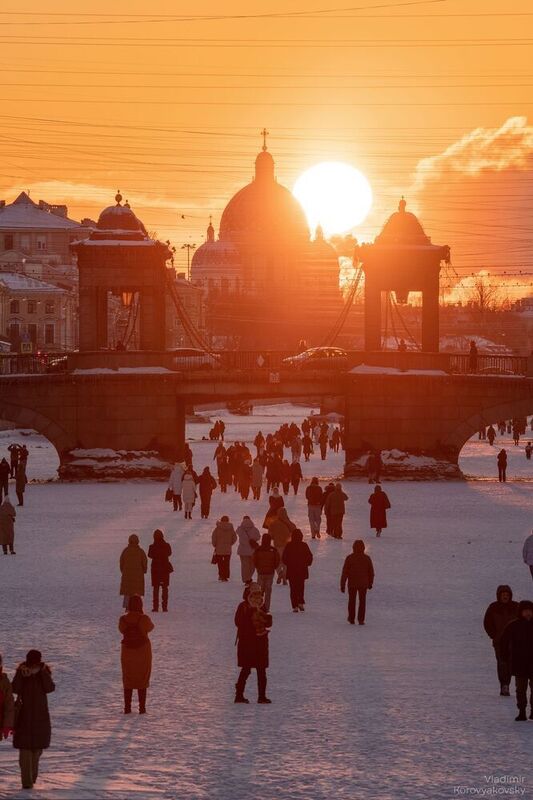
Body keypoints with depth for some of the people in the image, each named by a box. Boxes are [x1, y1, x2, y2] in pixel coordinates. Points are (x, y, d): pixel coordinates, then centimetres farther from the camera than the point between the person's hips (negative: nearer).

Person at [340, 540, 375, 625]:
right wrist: (370, 583, 17)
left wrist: (342, 585, -3)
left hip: (352, 584, -1)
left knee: (352, 601, 13)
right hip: (363, 584, 1)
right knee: (362, 601, 10)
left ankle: (351, 619, 19)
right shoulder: (367, 558, -6)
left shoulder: (349, 558, -11)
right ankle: (361, 620, 6)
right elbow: (371, 572, 2)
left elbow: (344, 573, -10)